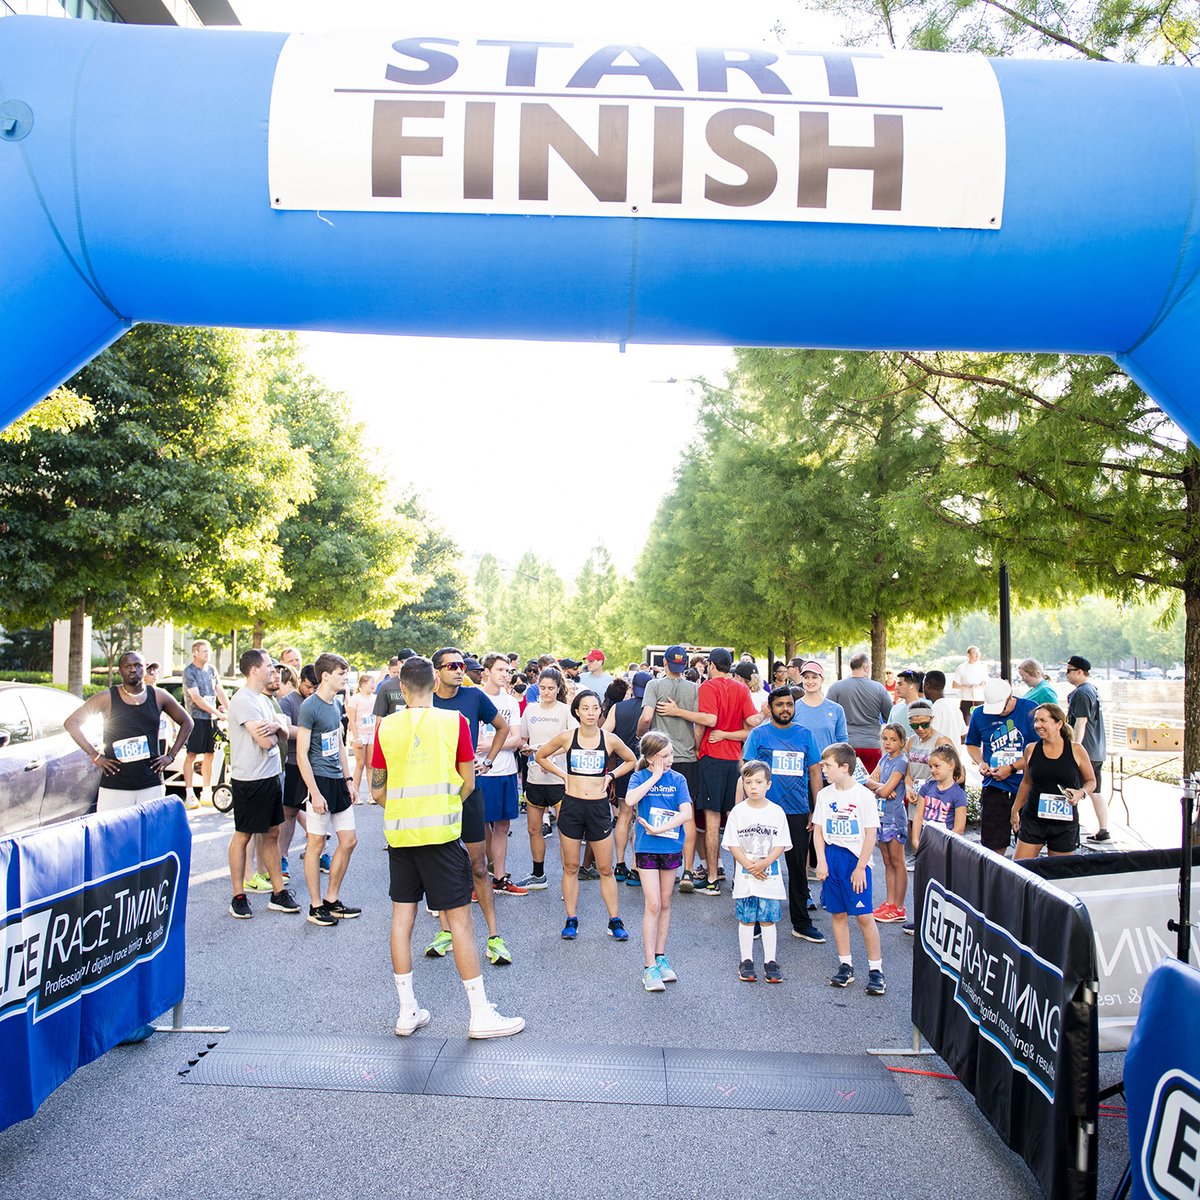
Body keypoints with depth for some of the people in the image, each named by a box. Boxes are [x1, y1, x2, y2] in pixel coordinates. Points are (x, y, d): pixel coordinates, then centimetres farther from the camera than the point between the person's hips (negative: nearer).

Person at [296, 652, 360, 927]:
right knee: (316, 844, 1)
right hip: (321, 781, -8)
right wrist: (315, 793, -18)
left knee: (349, 841, 10)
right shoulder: (310, 707, -14)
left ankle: (332, 900, 22)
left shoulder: (335, 704, 11)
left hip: (338, 781, 9)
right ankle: (315, 907, 12)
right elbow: (302, 754, -15)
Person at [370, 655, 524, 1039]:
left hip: (398, 832, 3)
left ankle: (407, 1012, 19)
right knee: (459, 917, 2)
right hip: (441, 831, -3)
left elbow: (378, 791, 7)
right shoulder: (454, 721, -5)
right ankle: (481, 1014, 7)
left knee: (402, 916, 12)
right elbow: (468, 783, 0)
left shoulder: (385, 726, 1)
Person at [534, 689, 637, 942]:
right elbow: (540, 756, 11)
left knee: (605, 869, 5)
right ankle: (571, 920, 19)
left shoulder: (610, 740, -3)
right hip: (571, 806, 0)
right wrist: (563, 775, 1)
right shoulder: (566, 738, -4)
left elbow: (631, 761, 15)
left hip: (599, 807, 0)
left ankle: (615, 921, 15)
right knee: (570, 867, 8)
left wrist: (610, 776, 2)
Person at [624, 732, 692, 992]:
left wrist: (659, 829, -18)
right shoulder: (640, 777, -3)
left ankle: (660, 957, 24)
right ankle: (650, 967, -4)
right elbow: (630, 801, -23)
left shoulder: (678, 780, 1)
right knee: (652, 905, -7)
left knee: (665, 904, 12)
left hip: (671, 847, 3)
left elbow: (686, 813, -10)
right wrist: (655, 777, -17)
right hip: (646, 848, -3)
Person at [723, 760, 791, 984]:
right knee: (746, 920, 8)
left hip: (770, 876, 0)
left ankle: (770, 961, 16)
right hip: (744, 876, 0)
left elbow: (781, 845, -3)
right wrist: (749, 865, -13)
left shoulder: (776, 812, -1)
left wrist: (763, 864, -15)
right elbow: (732, 844, -2)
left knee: (768, 920, 6)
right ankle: (746, 961, 18)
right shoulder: (738, 811, -1)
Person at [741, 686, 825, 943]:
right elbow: (746, 773, -3)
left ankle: (801, 924, 22)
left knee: (799, 869, 10)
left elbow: (815, 772, 10)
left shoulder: (804, 734, 7)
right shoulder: (759, 734, -1)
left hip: (798, 813, 3)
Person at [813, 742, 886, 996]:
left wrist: (860, 868, -10)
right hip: (831, 858, 5)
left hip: (856, 860, -5)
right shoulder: (824, 795, 5)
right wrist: (821, 861, -2)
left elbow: (871, 834, -8)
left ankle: (876, 969, 7)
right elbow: (818, 830, 8)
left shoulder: (863, 796, -9)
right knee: (838, 914, 10)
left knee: (864, 915, -4)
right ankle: (845, 965, 20)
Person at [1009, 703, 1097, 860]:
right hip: (1033, 819, 2)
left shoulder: (1076, 751, -3)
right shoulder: (1031, 750, 3)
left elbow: (1091, 781, 9)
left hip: (1065, 823, -1)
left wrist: (1081, 793, -12)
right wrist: (1015, 810, 18)